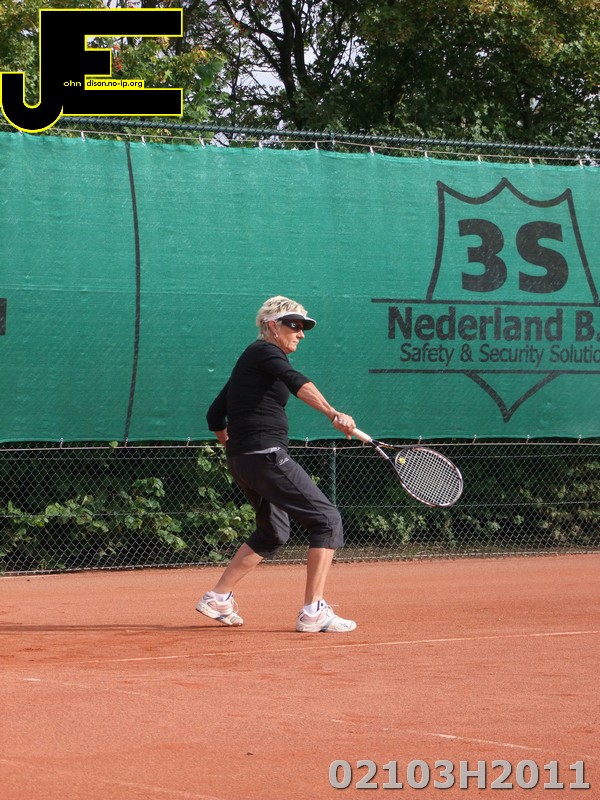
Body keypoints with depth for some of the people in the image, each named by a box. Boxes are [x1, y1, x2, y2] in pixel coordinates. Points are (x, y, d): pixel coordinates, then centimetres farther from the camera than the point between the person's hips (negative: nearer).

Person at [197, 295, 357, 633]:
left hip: (243, 459, 10)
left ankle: (218, 598, 27)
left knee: (274, 533, 26)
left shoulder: (251, 359, 21)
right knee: (327, 519, -10)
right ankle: (314, 611, -16)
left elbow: (215, 415, 26)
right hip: (266, 455, -10)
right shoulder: (265, 352, -7)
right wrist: (333, 413, -41)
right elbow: (297, 382, -28)